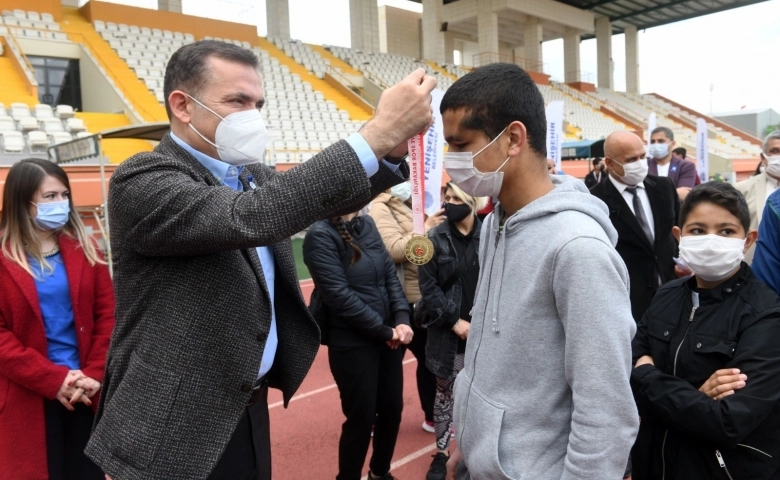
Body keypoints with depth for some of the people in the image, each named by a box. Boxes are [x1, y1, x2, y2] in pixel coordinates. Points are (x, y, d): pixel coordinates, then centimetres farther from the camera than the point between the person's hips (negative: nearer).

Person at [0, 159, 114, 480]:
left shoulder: (83, 247, 5)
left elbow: (108, 314, 2)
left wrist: (94, 374, -8)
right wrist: (54, 380, -15)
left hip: (87, 390, 3)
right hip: (29, 397, -2)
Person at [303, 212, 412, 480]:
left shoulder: (367, 225, 5)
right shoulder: (321, 235, -14)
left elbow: (390, 274, 4)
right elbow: (340, 296, -18)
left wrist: (402, 319, -9)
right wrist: (385, 330, -14)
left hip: (389, 337, 6)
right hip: (352, 344, -6)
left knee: (392, 409, 16)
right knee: (361, 418, 6)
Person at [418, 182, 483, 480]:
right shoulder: (435, 239, -3)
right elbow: (428, 287, -6)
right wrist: (454, 320, -11)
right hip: (448, 332, 0)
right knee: (445, 393, 11)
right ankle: (441, 452, 29)